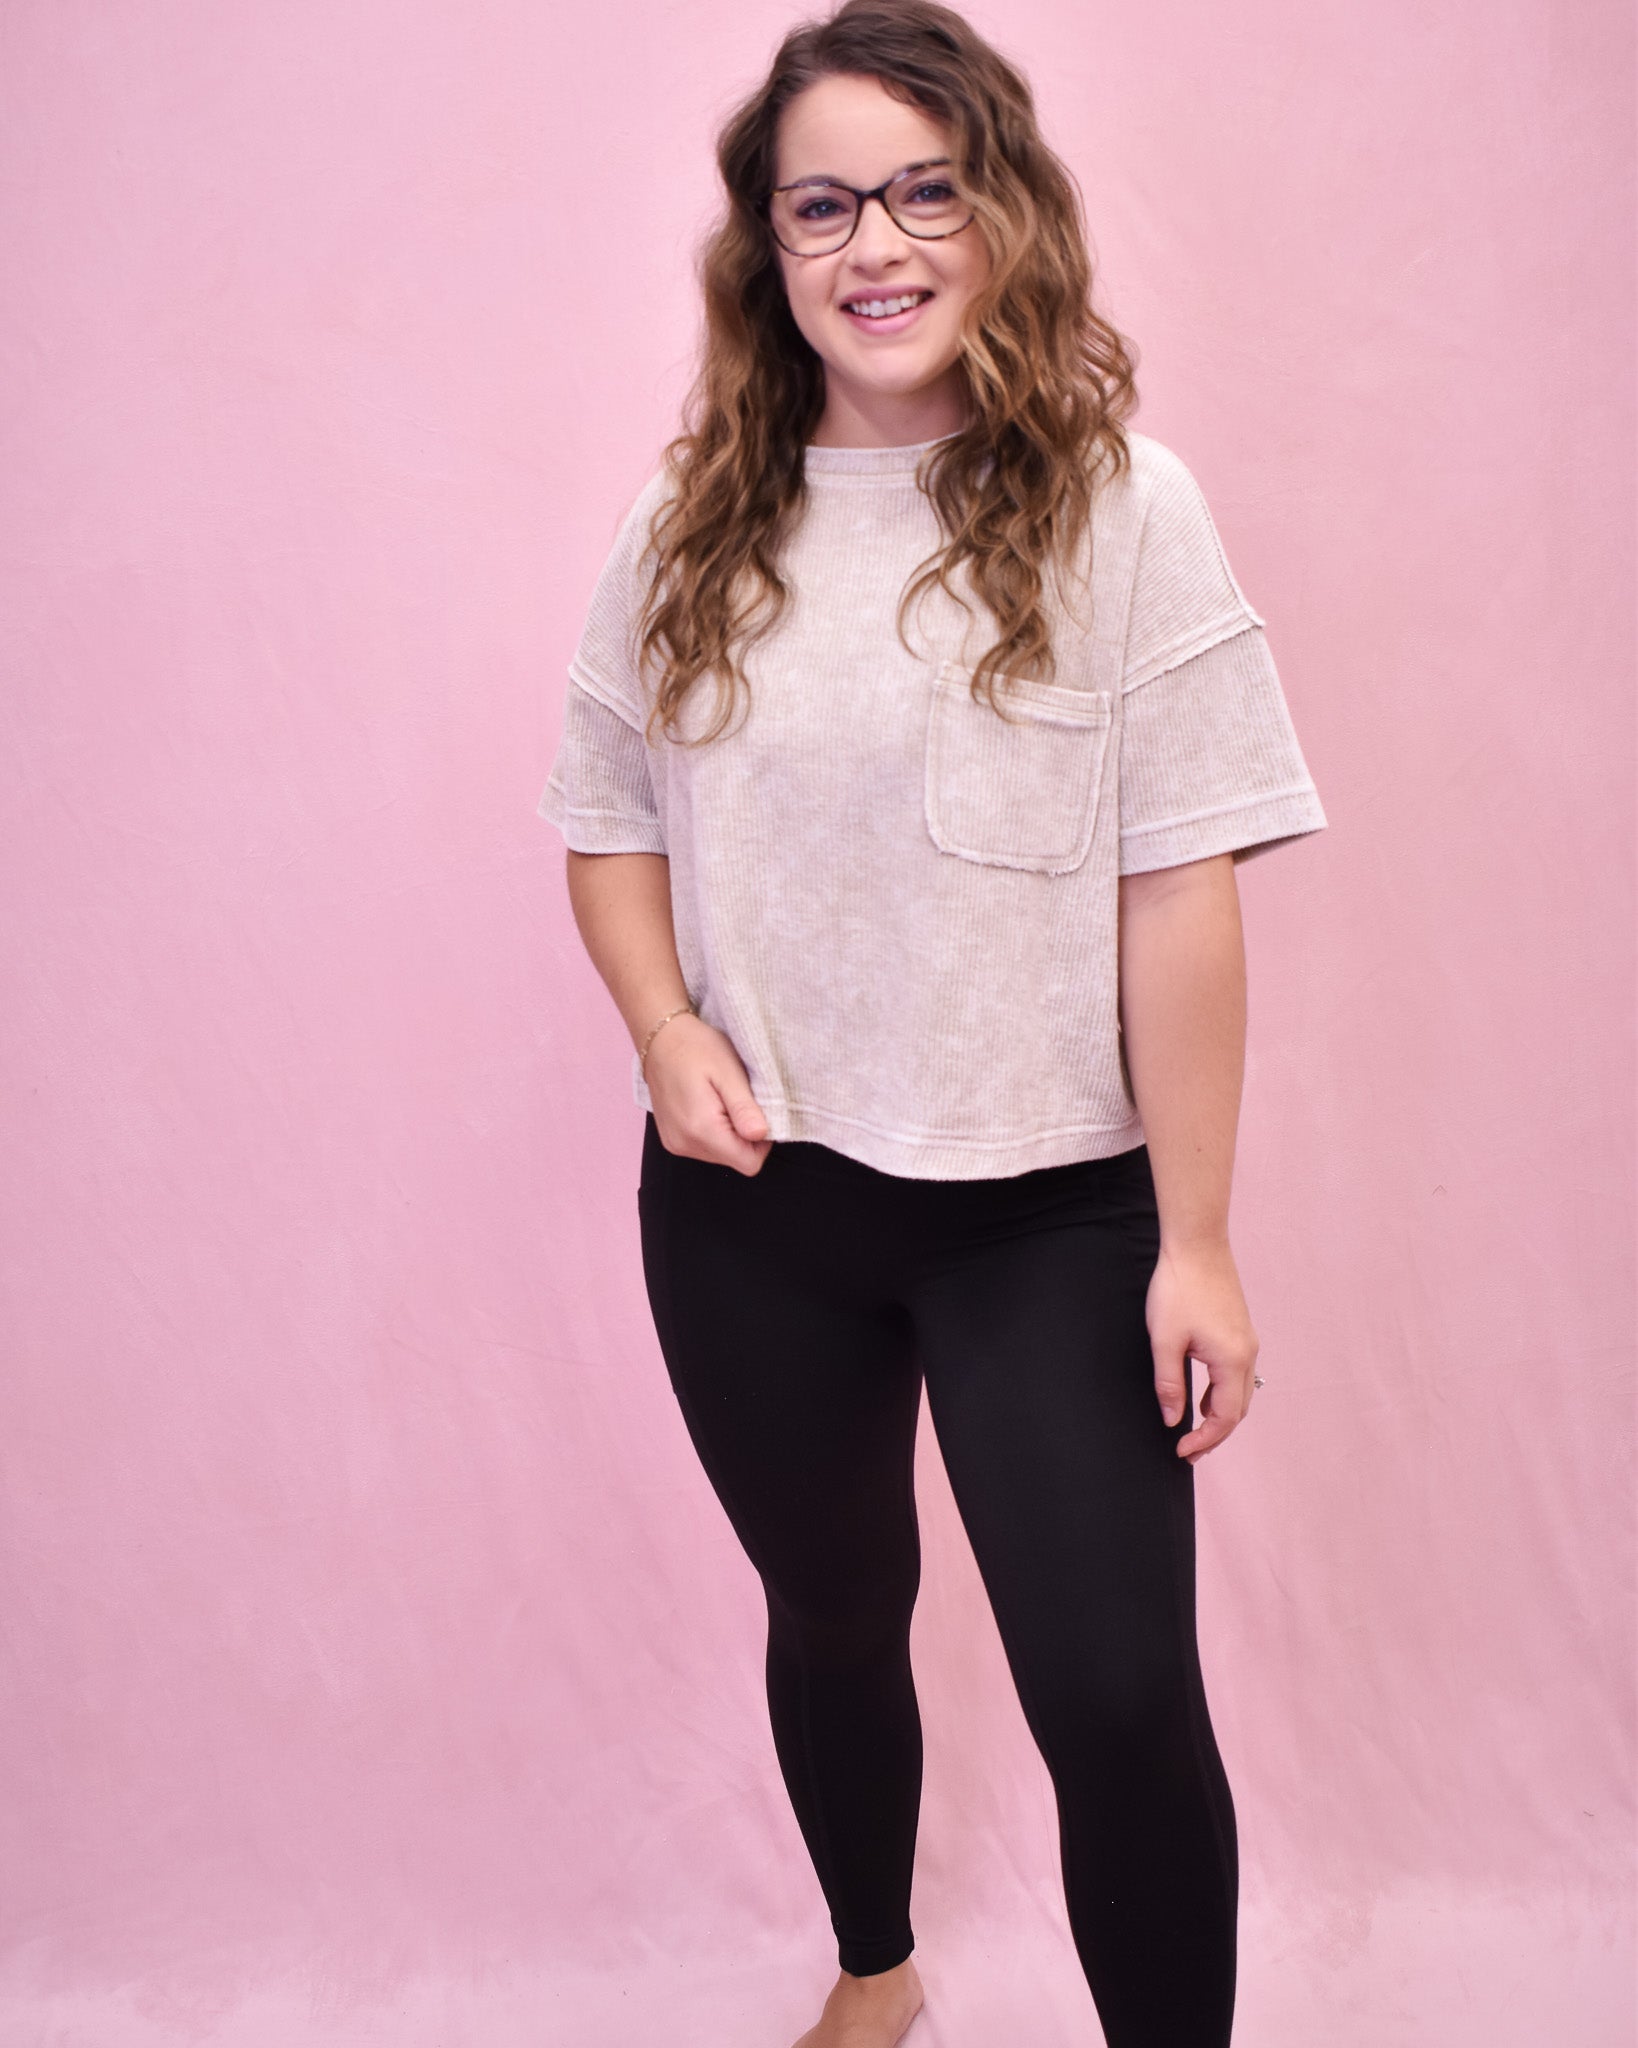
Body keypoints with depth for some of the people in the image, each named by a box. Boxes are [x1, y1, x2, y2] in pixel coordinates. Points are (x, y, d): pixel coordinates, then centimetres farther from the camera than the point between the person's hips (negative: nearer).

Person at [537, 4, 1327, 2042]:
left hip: (1048, 1205, -3)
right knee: (833, 1616, 22)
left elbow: (1179, 894, -11)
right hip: (751, 1201, 4)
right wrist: (664, 1028, -9)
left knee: (1119, 1694, -3)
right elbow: (608, 821, 10)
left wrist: (1194, 1242, -11)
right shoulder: (692, 530, 1)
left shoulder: (1115, 508, -9)